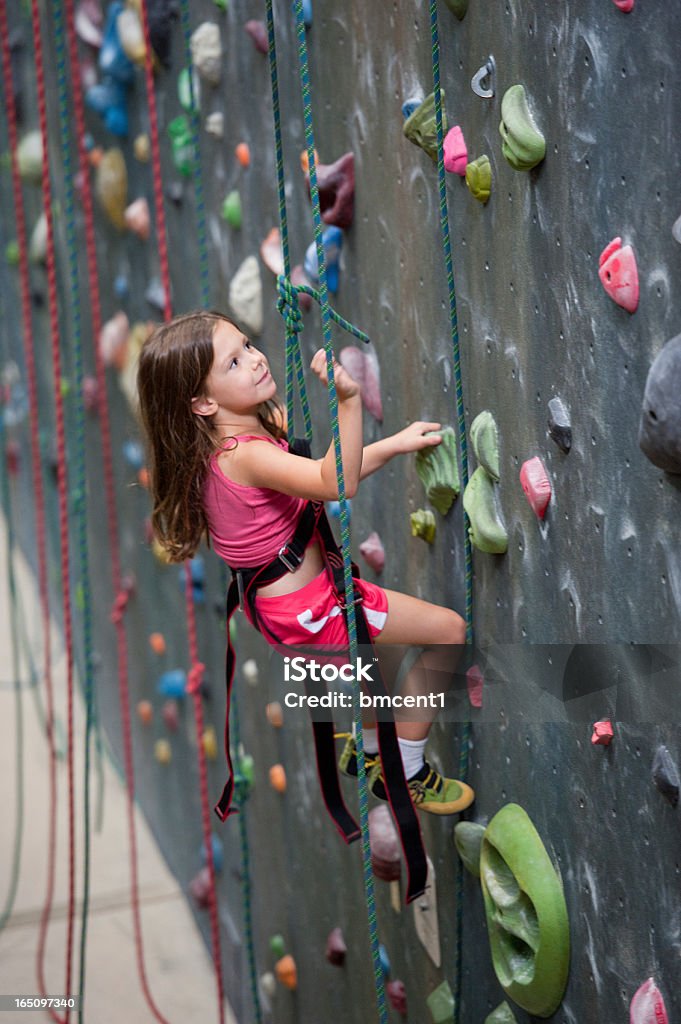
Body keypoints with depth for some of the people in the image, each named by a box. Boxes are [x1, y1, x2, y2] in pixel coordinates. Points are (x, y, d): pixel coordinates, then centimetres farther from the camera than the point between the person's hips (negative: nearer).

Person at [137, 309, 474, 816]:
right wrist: (349, 398, -52)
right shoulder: (244, 456, -30)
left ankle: (369, 750, 56)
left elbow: (334, 467, 11)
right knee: (448, 630, -5)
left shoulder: (266, 421, 0)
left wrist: (393, 444, 1)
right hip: (302, 609, -10)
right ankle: (404, 775, 7)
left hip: (287, 598, 10)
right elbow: (337, 484, -43)